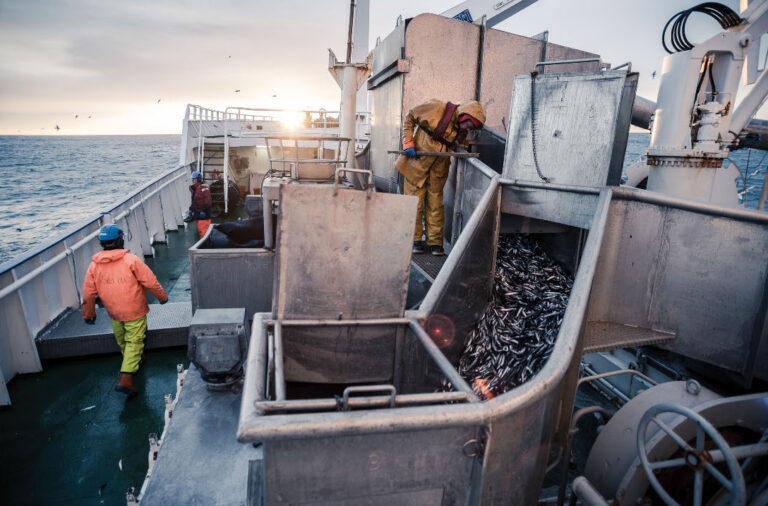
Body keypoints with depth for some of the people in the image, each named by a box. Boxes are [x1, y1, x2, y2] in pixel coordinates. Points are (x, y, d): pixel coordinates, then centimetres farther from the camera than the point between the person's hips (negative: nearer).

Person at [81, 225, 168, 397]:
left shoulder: (94, 265, -3)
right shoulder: (132, 260, -16)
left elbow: (88, 293, 3)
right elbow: (151, 282, -13)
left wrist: (88, 314, 15)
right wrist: (162, 297, 2)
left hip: (113, 313, 5)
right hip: (135, 312, -4)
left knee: (122, 341, 24)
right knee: (134, 342, 2)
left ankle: (135, 361, 45)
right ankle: (126, 378, -5)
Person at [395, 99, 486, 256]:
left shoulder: (462, 131, 1)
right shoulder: (437, 109, -14)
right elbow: (410, 118, -5)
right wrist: (408, 143, -12)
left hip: (438, 171, 4)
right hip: (417, 165, -4)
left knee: (435, 205, 5)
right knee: (415, 202, 1)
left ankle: (435, 243, 14)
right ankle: (415, 239, 13)